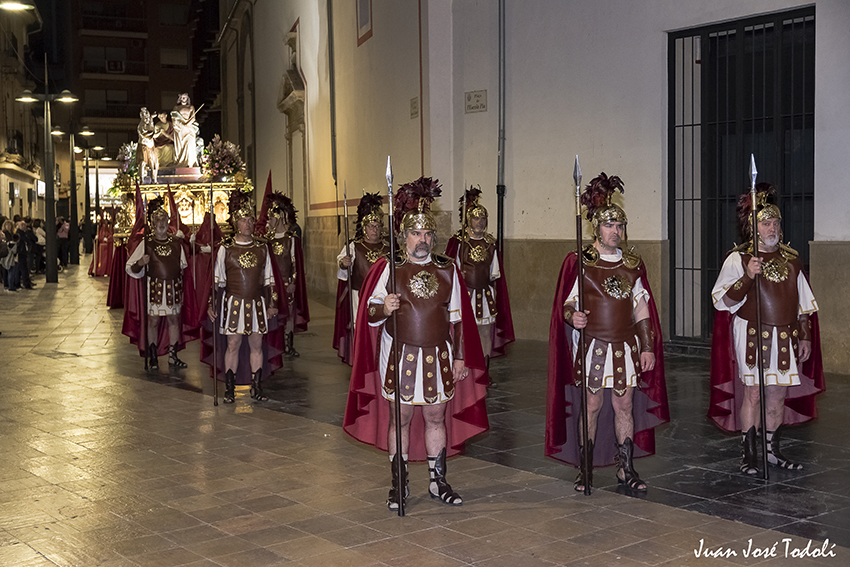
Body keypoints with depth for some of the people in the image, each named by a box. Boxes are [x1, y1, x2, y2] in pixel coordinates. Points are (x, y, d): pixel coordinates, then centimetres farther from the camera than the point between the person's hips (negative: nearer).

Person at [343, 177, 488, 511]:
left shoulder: (447, 270, 7)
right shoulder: (388, 269, -1)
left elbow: (457, 319, 10)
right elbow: (370, 314, 0)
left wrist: (459, 357, 6)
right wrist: (384, 309, -23)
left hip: (438, 357, 2)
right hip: (399, 355, -2)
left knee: (436, 418, 8)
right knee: (399, 419, 4)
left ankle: (438, 481, 20)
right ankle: (399, 484, 15)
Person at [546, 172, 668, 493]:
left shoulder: (633, 263, 9)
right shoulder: (579, 261, -2)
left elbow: (642, 307, 11)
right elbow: (567, 302, 0)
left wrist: (647, 346, 7)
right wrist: (572, 316, -23)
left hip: (626, 346, 3)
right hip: (592, 344, -3)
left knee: (625, 406, 5)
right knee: (591, 405, 1)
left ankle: (626, 470, 15)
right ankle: (584, 471, 13)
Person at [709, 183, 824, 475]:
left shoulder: (791, 259, 12)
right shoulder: (738, 259, -3)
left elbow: (803, 303, 18)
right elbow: (723, 301, -11)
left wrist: (805, 337, 14)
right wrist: (748, 276, -23)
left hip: (786, 337, 5)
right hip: (752, 335, -4)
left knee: (779, 395, 7)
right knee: (753, 393, -6)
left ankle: (772, 450, 19)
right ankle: (748, 453, 4)